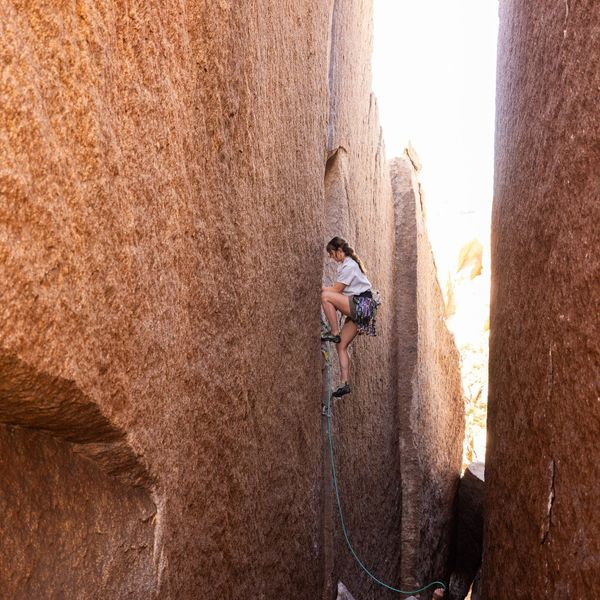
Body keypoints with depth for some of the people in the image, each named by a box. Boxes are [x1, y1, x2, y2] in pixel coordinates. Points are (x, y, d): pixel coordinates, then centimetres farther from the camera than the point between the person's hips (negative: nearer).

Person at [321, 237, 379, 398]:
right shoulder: (346, 264, 21)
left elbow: (336, 290, -11)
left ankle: (334, 333, -16)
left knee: (326, 296, -24)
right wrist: (323, 288, 4)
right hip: (356, 308, 10)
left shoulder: (349, 265, -9)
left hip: (362, 305, -10)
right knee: (341, 345, 2)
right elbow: (338, 291, 16)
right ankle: (345, 383, -1)